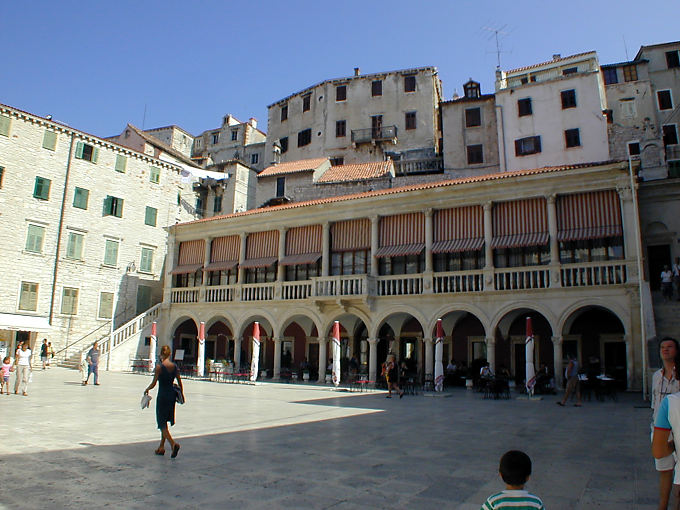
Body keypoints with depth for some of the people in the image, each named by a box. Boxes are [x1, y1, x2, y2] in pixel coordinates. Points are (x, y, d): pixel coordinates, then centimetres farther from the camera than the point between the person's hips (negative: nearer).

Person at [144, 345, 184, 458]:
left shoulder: (159, 367, -13)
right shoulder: (175, 366, 1)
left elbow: (154, 383, -11)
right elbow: (180, 383, 7)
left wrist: (147, 389, 9)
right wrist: (182, 395, 20)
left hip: (162, 396, -5)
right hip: (172, 395, 5)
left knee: (162, 424, 1)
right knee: (165, 422, 18)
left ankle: (173, 443, -18)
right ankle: (161, 447, 26)